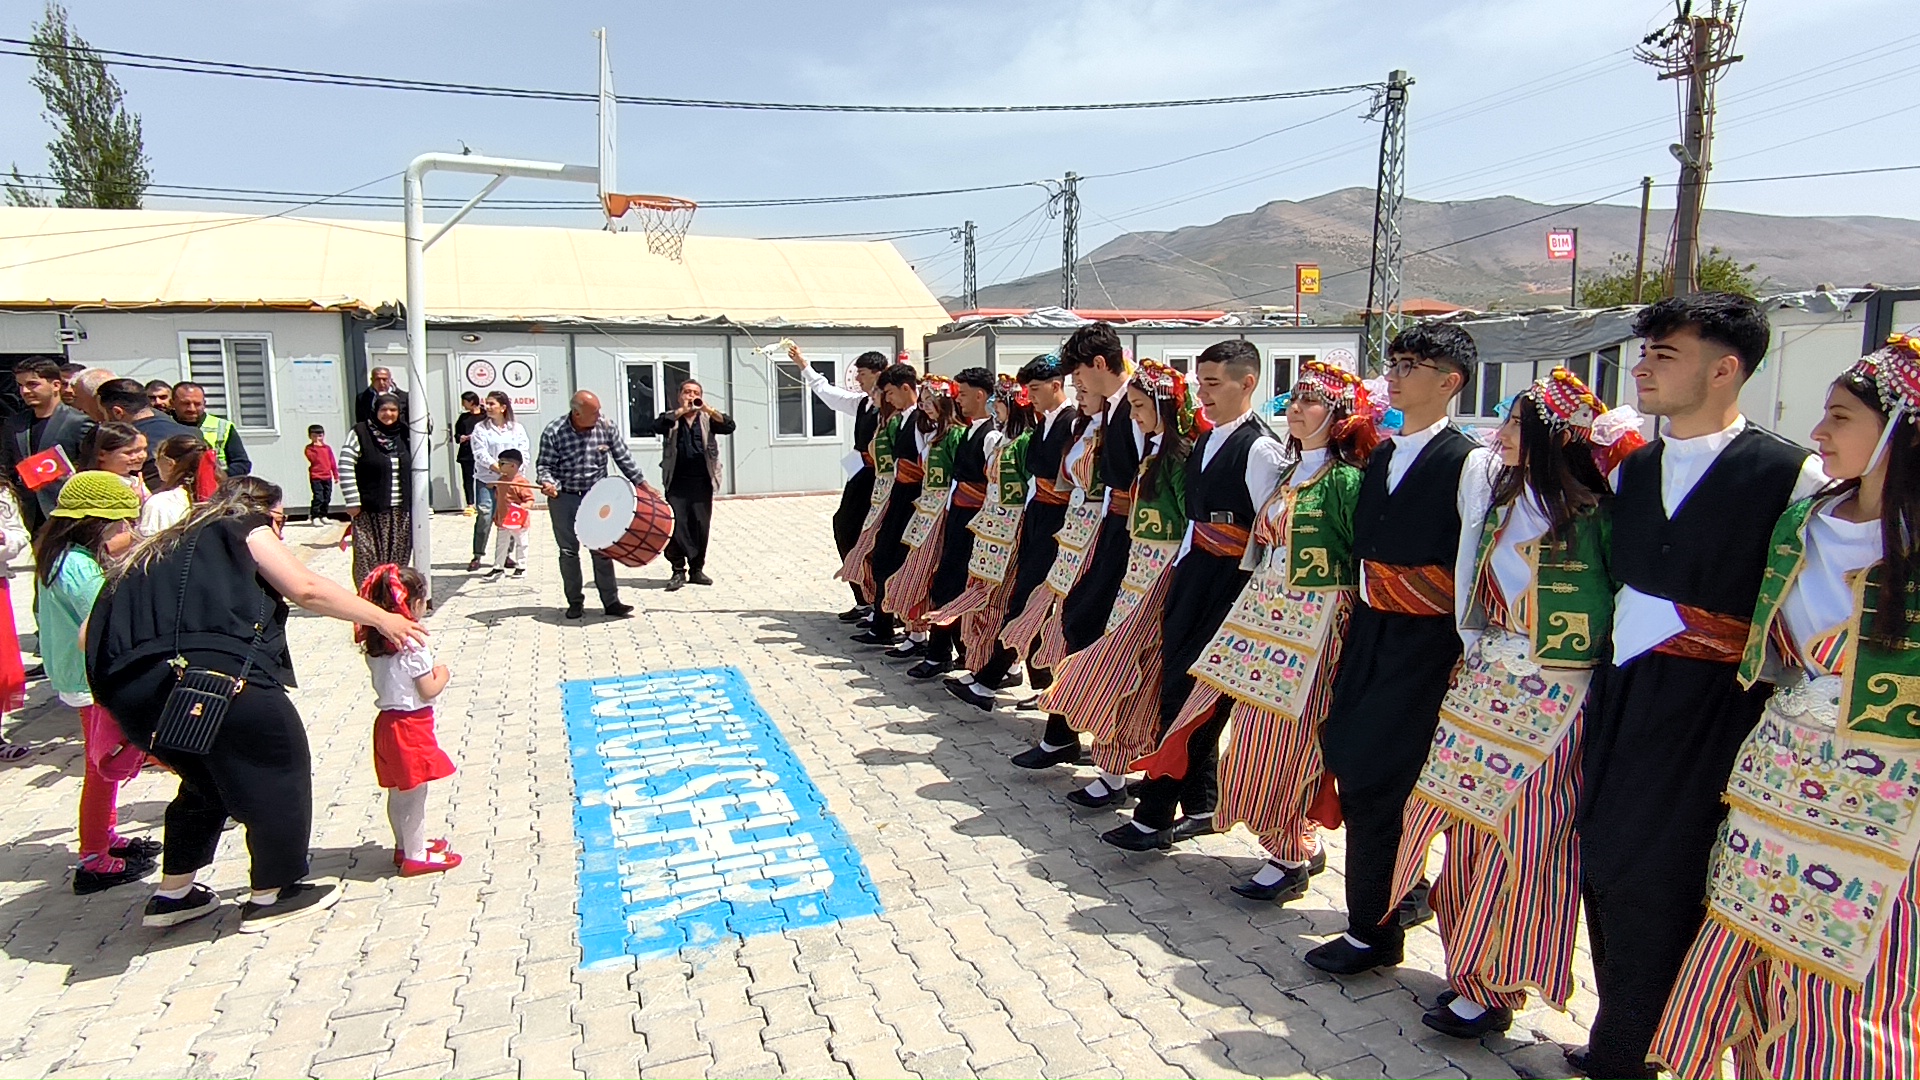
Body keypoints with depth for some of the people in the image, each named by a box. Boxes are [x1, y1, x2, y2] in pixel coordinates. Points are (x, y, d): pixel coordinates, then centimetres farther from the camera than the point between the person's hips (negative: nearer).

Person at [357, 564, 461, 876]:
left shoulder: (375, 644, 4)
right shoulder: (412, 645, -20)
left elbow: (394, 679, 12)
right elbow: (429, 691, -17)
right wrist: (442, 675, 1)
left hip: (387, 721, 8)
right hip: (411, 725, -8)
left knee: (398, 792, 19)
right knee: (414, 793, 2)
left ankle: (406, 844, 34)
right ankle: (415, 856, 11)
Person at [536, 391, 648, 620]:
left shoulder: (606, 427, -7)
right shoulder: (553, 433, -13)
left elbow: (623, 458, 3)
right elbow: (544, 465, -6)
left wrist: (641, 482, 2)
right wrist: (547, 482, -26)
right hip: (563, 499, -1)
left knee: (602, 549, 0)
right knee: (568, 551, 7)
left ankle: (611, 602, 5)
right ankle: (575, 602, 18)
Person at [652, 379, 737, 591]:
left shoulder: (708, 419, 11)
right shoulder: (671, 418, 9)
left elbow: (729, 426, -6)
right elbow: (657, 425, -12)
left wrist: (708, 409, -18)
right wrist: (682, 411, -16)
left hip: (702, 482, 1)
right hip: (677, 482, -1)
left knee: (701, 527, 5)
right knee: (676, 527, -7)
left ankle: (697, 570, 16)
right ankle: (678, 571, 1)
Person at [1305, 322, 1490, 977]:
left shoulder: (1469, 462, -10)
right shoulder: (1381, 456, 12)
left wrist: (1469, 653, -12)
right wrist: (1359, 622, 14)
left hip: (1426, 643, -7)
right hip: (1370, 630, 7)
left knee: (1377, 776, -6)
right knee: (1349, 760, 8)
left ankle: (1372, 929, 10)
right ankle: (1403, 893, 30)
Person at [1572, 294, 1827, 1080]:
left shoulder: (1792, 476, -8)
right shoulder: (1632, 471, 11)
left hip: (1711, 710, -6)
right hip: (1621, 692, 6)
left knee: (1654, 881, -2)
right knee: (1606, 868, 10)